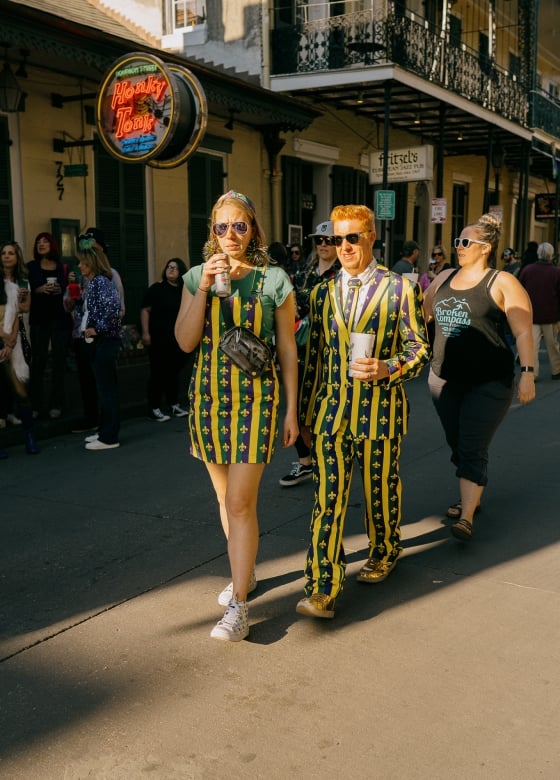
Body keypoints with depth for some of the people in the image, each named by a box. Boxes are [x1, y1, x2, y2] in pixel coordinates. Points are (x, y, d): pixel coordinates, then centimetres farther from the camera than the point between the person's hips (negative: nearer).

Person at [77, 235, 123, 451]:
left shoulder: (101, 281, -14)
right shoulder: (93, 282, 15)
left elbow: (113, 307, -26)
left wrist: (97, 329, -18)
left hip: (105, 341, -10)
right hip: (98, 341, 10)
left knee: (106, 387, -5)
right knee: (104, 387, 15)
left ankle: (109, 437, 0)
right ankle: (105, 431, 23)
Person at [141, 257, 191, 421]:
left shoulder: (184, 291, 9)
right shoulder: (157, 288, -4)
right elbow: (145, 310, -8)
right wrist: (145, 332, -16)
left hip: (178, 339, 5)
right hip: (158, 338, -5)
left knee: (174, 372, 14)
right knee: (158, 373, -2)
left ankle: (174, 405, 25)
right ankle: (154, 408, 4)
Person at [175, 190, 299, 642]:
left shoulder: (274, 281, -3)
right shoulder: (197, 276, 5)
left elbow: (288, 349, 0)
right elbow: (185, 342, -4)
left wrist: (292, 409, 0)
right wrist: (204, 287, -13)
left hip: (255, 397, -4)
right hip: (208, 396, 4)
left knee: (241, 503, -8)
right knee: (226, 496, 15)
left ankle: (238, 606, -1)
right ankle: (245, 573, 34)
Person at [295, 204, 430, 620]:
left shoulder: (400, 288, -1)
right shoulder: (323, 293, 9)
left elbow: (419, 349, 0)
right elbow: (314, 357, 13)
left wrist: (388, 368, -21)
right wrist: (305, 414, 14)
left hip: (381, 409, -2)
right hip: (332, 409, 2)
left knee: (381, 489, 13)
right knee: (328, 497, -3)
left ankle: (384, 553, 40)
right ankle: (323, 590, 0)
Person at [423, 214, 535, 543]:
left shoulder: (502, 283, -8)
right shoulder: (445, 278, 10)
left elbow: (523, 332, -10)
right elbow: (422, 314, 20)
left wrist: (528, 373, -18)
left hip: (488, 383, -6)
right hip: (444, 378, 6)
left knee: (473, 450, -8)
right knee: (457, 445, 14)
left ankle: (466, 517, -6)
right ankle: (471, 498, 32)